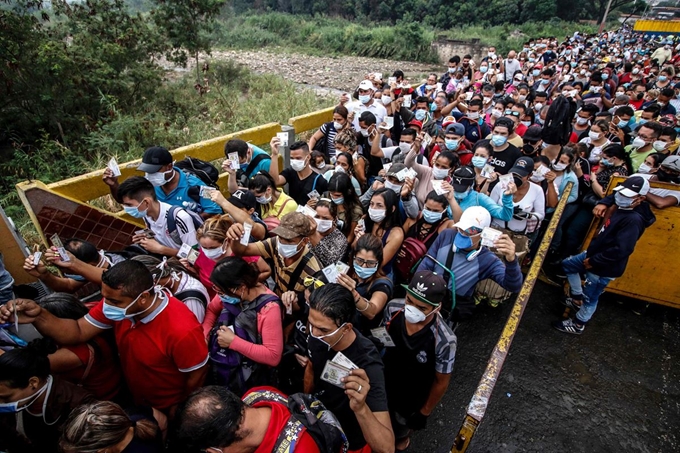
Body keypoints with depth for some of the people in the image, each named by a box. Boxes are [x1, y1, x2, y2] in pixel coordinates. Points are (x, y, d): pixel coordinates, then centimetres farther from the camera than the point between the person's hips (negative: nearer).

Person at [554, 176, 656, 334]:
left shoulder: (634, 220, -28)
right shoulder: (621, 207, -1)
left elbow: (621, 250, -32)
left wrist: (593, 262, -22)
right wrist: (603, 206, -3)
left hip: (604, 267, -10)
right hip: (594, 254, 10)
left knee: (590, 299, 8)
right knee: (567, 264, 26)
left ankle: (577, 325, 30)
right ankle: (577, 299, 38)